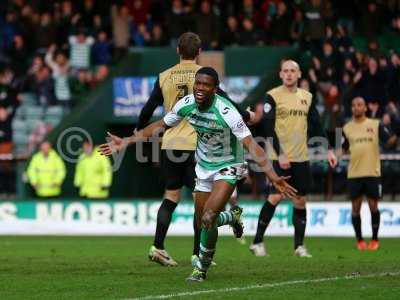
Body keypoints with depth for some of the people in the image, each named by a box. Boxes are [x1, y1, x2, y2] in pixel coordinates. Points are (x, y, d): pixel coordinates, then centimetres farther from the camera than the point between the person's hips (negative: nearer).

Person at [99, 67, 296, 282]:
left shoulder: (226, 112, -30)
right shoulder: (186, 104, -14)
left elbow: (251, 145, -33)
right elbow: (159, 126, 3)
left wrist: (272, 176, -43)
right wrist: (126, 142, 2)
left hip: (227, 167, -6)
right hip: (203, 166, 6)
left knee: (208, 218, -20)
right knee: (202, 220, 13)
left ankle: (202, 267, 3)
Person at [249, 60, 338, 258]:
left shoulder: (307, 97, 11)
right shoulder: (272, 97, -4)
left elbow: (316, 127, 16)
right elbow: (269, 129, -10)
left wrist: (329, 150, 8)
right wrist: (280, 155, -18)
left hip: (301, 158, 5)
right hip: (280, 158, -5)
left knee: (300, 200, 5)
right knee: (276, 197, -13)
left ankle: (299, 246, 13)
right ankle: (257, 242, -4)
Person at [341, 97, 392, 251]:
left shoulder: (376, 125, 2)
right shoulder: (347, 128, 7)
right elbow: (342, 149, 13)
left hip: (372, 173, -2)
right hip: (354, 174, 2)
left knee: (373, 206, 2)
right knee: (355, 207, 4)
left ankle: (375, 240, 15)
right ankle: (359, 240, 16)